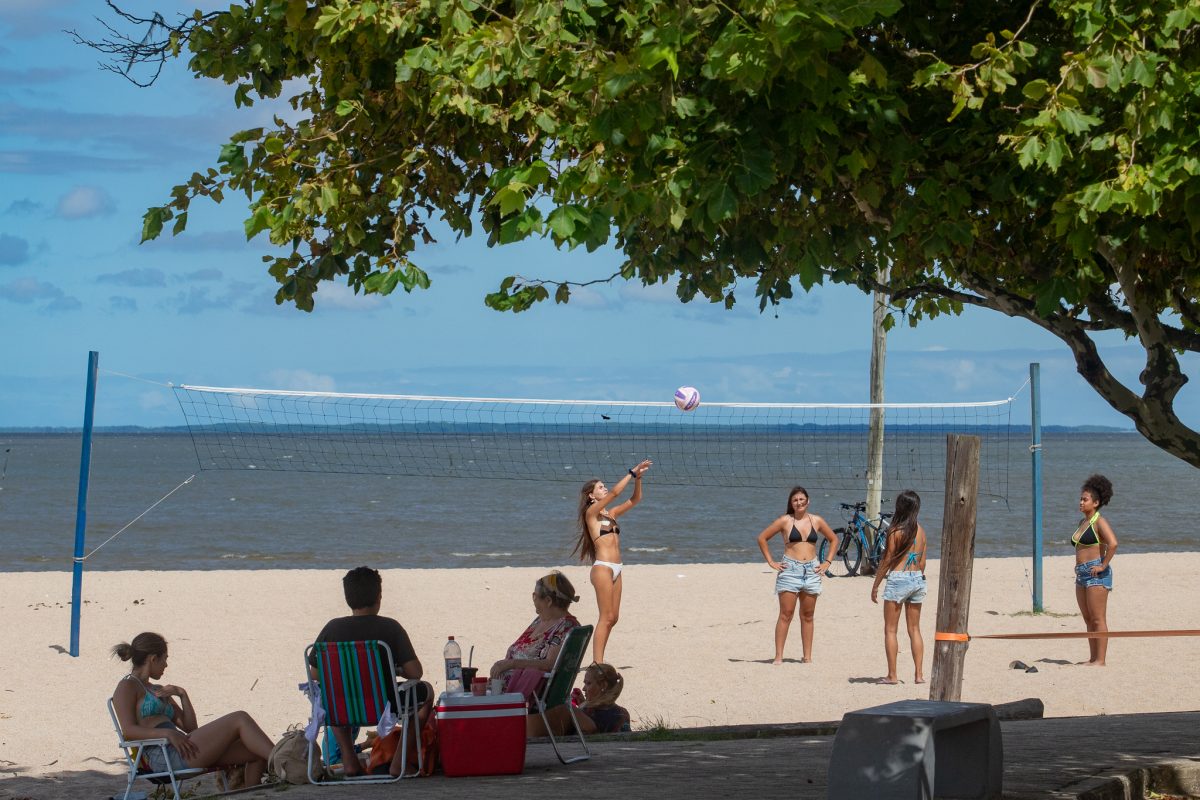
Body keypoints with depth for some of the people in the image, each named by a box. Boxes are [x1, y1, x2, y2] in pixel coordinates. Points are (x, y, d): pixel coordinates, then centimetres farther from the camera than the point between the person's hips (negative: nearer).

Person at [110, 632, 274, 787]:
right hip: (165, 755, -9)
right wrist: (168, 733, -25)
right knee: (240, 719, -13)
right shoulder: (127, 686, 5)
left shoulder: (158, 690, 30)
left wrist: (182, 695, 9)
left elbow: (190, 727, 23)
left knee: (257, 753, -2)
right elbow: (128, 730, -12)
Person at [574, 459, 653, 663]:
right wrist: (632, 473, -10)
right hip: (603, 568, -8)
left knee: (613, 617, 8)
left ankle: (598, 660, 14)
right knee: (606, 617, -11)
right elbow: (615, 492, -15)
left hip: (615, 569, 8)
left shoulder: (611, 514, 16)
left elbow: (635, 499, 17)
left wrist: (638, 478, 3)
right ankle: (597, 663, -11)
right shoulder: (591, 512, -5)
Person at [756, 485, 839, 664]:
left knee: (807, 616, 7)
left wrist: (827, 562, 11)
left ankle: (807, 656, 10)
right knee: (786, 615, -7)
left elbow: (834, 539, 21)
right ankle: (778, 656, -7)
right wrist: (771, 562, -1)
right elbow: (762, 538, 3)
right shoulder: (785, 521, 0)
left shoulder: (817, 521, 8)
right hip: (790, 569, -3)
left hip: (812, 571, 3)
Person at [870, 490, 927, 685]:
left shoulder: (896, 531, -12)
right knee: (914, 629, 11)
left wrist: (875, 586, -2)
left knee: (890, 630, 2)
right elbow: (922, 561, 10)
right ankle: (919, 674, 7)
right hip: (917, 579, 6)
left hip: (898, 579, -6)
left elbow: (887, 561, -10)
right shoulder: (920, 531, 5)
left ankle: (892, 675, 0)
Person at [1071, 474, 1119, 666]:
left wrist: (1103, 565, -20)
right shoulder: (1082, 523, 17)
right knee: (1088, 620, 11)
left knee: (1098, 619, -7)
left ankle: (1100, 660, -7)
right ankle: (1092, 658, 15)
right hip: (1081, 574, 9)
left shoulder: (1099, 522, -10)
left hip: (1096, 574, -9)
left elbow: (1113, 543, -24)